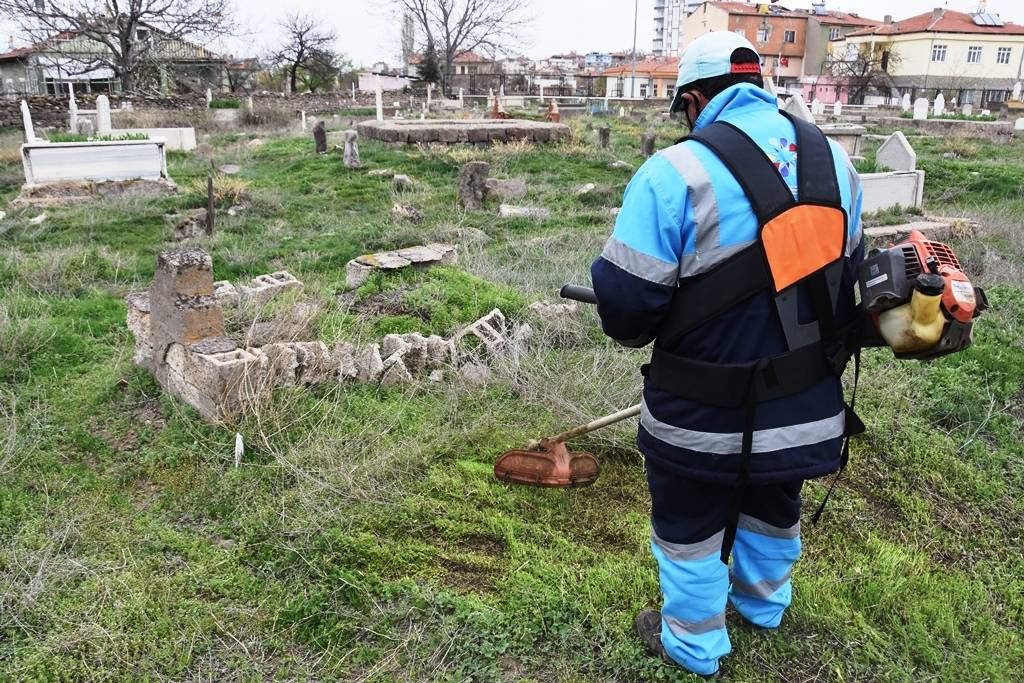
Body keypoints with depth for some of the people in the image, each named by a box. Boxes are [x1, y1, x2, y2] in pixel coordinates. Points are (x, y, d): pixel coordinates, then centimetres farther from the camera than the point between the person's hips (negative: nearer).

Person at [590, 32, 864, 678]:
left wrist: (636, 327, 3)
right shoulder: (833, 160, 0)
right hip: (808, 407, 6)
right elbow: (848, 272, 11)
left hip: (706, 419, -6)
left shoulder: (676, 172, -21)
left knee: (690, 529, 19)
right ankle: (764, 601, 56)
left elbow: (626, 304, -21)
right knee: (774, 509, 30)